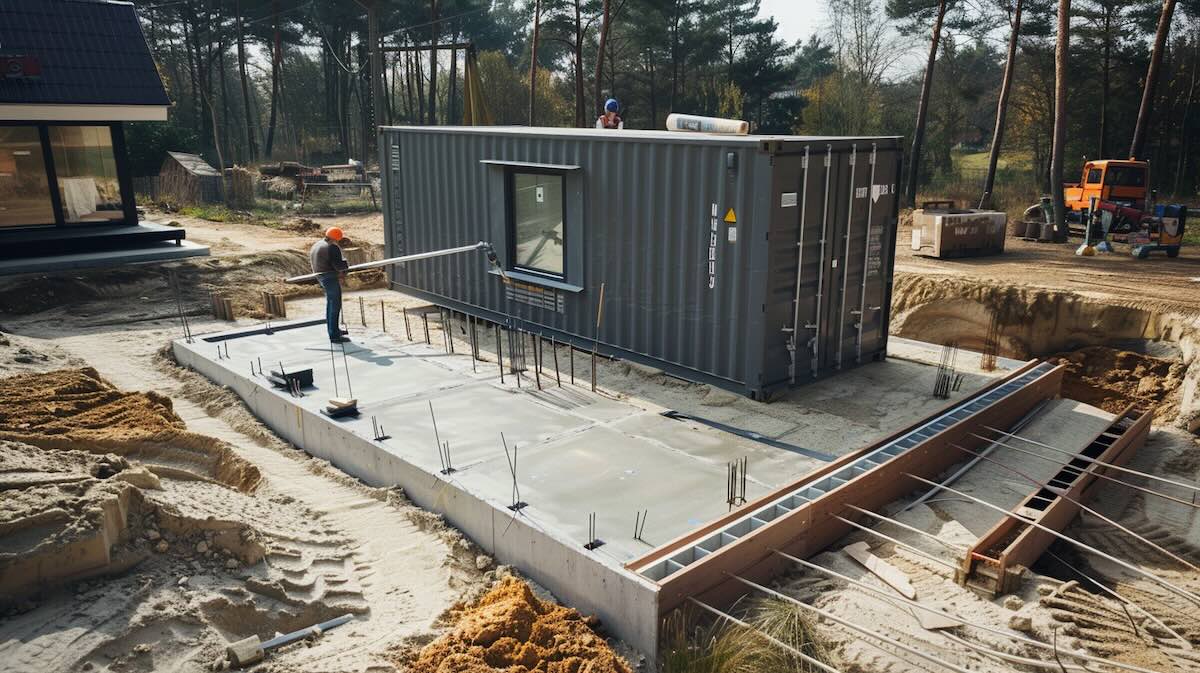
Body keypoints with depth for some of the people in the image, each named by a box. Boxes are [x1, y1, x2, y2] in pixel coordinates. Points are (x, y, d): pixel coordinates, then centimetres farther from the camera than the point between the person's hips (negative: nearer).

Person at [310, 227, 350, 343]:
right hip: (331, 278, -10)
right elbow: (338, 266, -24)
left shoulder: (316, 245, 13)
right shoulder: (332, 247, -17)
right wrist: (346, 263, -1)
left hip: (320, 276, 10)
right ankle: (334, 336, -5)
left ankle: (333, 330, 33)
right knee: (335, 306, -6)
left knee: (330, 303, 22)